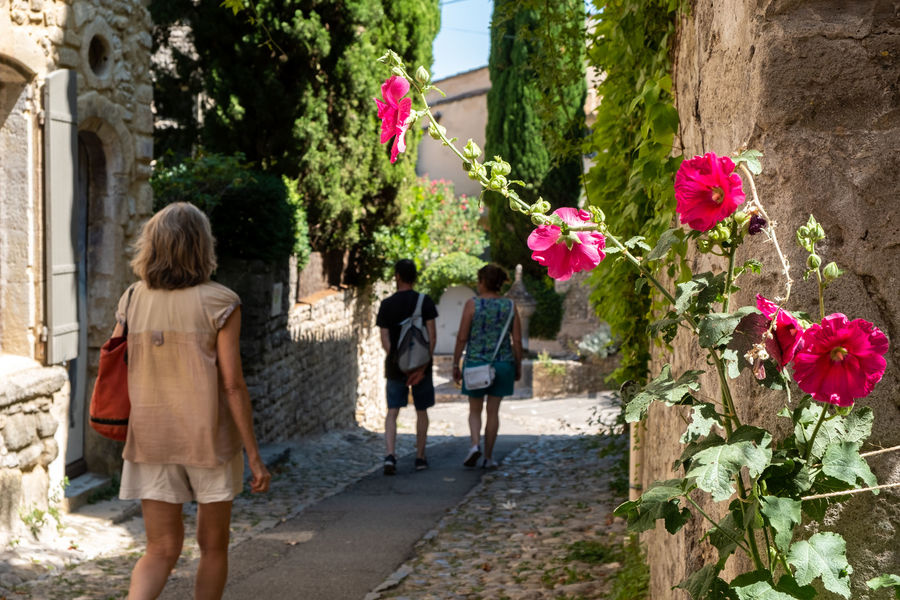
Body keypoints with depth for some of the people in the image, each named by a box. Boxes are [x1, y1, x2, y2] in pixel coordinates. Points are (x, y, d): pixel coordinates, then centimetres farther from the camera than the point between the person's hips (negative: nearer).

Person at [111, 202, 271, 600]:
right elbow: (232, 384, -12)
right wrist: (254, 456, -6)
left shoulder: (132, 301, 1)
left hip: (151, 441, 3)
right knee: (213, 545, 16)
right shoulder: (218, 303, -11)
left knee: (161, 550, 10)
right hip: (209, 440, -3)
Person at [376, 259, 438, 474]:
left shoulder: (387, 304, -1)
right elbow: (432, 336, -11)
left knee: (392, 412, 4)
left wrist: (396, 362, -1)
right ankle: (420, 457, 19)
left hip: (396, 365, 0)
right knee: (421, 411, 14)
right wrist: (424, 366, -12)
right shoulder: (425, 302, -3)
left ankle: (390, 455, -14)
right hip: (421, 363, 0)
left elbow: (385, 340, -5)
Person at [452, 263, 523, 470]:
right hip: (502, 364, 2)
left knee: (475, 410, 12)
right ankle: (488, 457, 11)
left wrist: (455, 364, 1)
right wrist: (518, 367, 10)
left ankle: (475, 445, -10)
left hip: (476, 363, -2)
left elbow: (462, 338, -8)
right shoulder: (510, 306, 0)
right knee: (493, 411, 10)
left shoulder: (472, 304, -7)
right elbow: (517, 340, 0)